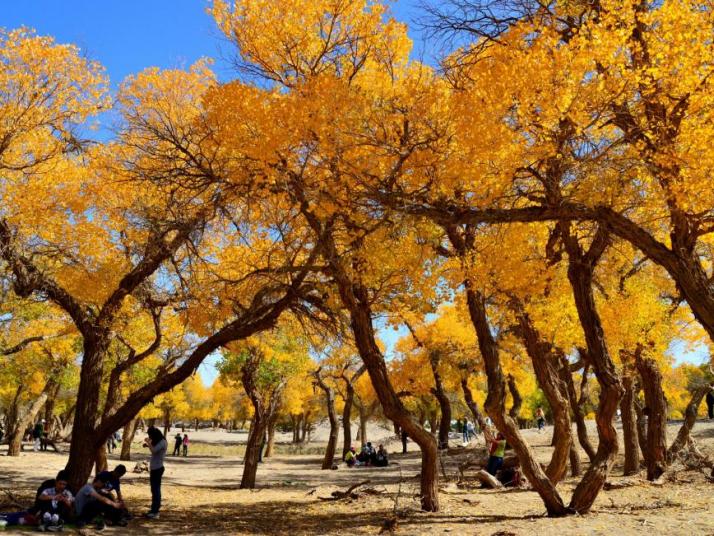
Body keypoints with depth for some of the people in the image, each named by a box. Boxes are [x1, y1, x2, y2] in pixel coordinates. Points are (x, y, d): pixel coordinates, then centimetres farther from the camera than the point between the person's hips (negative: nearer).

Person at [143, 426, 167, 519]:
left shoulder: (162, 442, -14)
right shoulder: (157, 442, 15)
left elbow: (154, 450, -27)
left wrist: (148, 442, -15)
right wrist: (147, 445, 6)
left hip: (158, 468, -10)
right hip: (154, 468, 10)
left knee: (156, 489, -9)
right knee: (154, 489, 14)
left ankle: (155, 512, -9)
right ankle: (154, 509, 21)